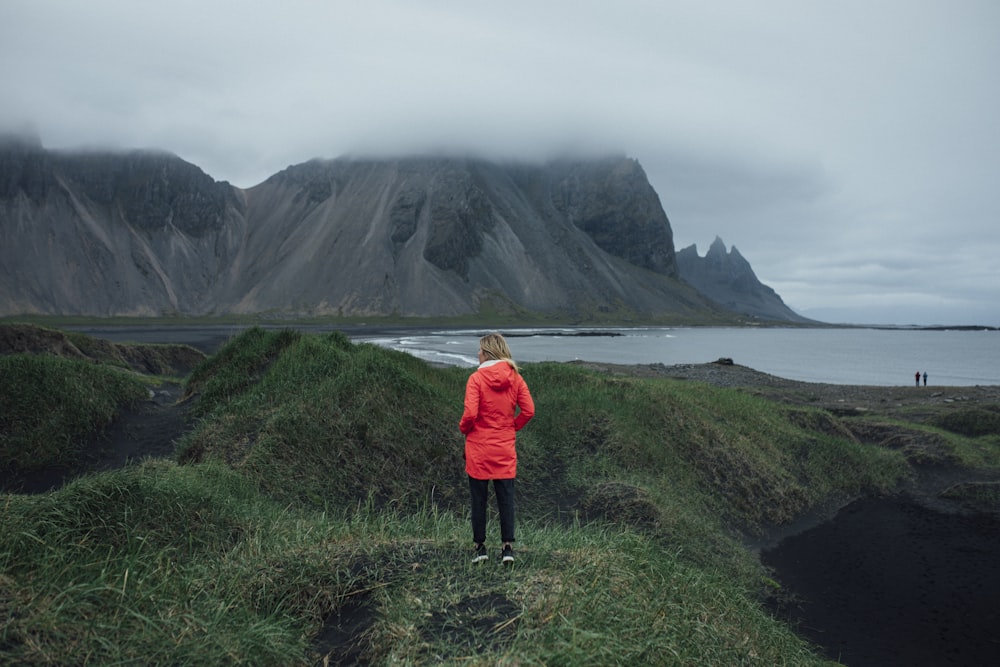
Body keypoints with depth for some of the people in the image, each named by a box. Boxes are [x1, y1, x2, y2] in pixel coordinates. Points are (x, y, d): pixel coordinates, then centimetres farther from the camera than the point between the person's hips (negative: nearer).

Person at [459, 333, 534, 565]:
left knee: (478, 499, 8)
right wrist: (512, 427, 11)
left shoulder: (476, 378, -12)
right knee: (506, 498, 8)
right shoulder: (515, 378, 0)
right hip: (505, 448, 3)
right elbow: (528, 410, -3)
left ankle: (480, 547, 15)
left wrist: (464, 429, 1)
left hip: (479, 447, -3)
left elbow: (470, 414, -19)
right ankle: (507, 547, 7)